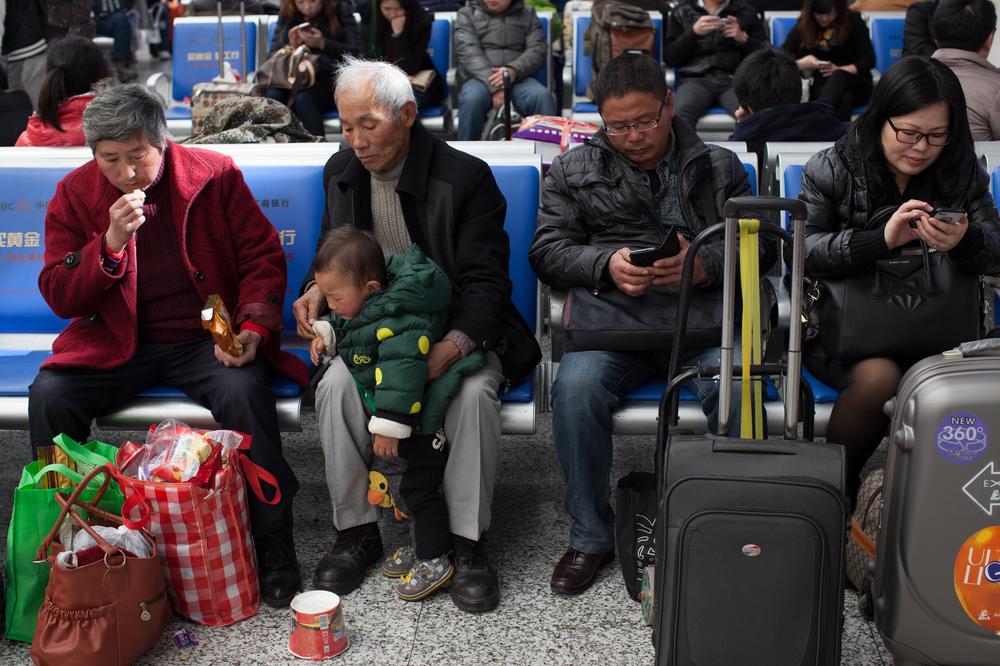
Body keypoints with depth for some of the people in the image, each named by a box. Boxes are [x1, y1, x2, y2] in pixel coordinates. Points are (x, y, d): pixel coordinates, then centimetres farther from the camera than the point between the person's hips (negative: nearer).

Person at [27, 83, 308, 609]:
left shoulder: (215, 175, -2)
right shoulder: (75, 194, 1)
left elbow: (264, 258, 3)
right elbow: (59, 297, -2)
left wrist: (253, 329, -13)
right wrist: (111, 242, -18)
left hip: (207, 338, -2)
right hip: (117, 345, 2)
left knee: (244, 392, -32)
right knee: (48, 395, -23)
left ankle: (274, 547, -17)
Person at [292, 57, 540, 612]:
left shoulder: (465, 177, -14)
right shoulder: (340, 172, 4)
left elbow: (485, 281, -17)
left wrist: (448, 350, -34)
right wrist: (317, 289, -5)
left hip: (457, 331, -3)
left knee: (474, 393, -33)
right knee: (336, 386, -26)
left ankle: (467, 541, -16)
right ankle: (356, 530, -9)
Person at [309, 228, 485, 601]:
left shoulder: (397, 321, -31)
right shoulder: (364, 306, 2)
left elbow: (402, 371, -35)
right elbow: (341, 327, 24)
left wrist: (388, 427, -31)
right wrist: (325, 334, 2)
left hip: (420, 425, -11)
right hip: (396, 421, 11)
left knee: (417, 488, -1)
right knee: (395, 480, 21)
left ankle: (434, 561, 15)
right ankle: (423, 543, 37)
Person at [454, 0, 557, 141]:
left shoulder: (528, 15, 18)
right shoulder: (467, 14, 11)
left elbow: (538, 49, 3)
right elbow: (468, 52, -4)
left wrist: (514, 70, -20)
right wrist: (494, 87, -21)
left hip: (518, 79, 1)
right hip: (480, 79, -1)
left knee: (542, 96, -31)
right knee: (472, 99, -36)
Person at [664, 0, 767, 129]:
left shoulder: (746, 12, 16)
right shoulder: (681, 11, 14)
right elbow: (669, 58, 6)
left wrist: (743, 39, -6)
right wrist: (693, 32, -8)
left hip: (734, 79, 1)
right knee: (677, 114, -36)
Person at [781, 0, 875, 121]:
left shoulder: (853, 21, -1)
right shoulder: (803, 26, 2)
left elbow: (869, 60, -3)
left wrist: (839, 70, -19)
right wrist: (801, 64, -23)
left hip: (855, 82, -1)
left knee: (839, 76, -39)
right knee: (844, 99, -36)